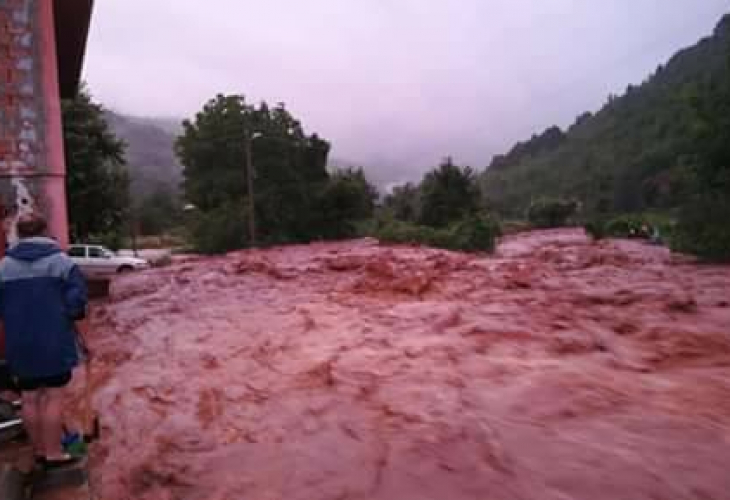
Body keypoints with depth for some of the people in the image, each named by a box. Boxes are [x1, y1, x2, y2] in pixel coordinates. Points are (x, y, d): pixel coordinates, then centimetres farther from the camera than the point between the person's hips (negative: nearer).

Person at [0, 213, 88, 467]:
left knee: (30, 398, 15)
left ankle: (40, 450, 27)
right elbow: (77, 292, -15)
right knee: (54, 397, 6)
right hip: (54, 341, -3)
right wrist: (69, 316, 2)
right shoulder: (59, 259, -8)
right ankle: (54, 453, 12)